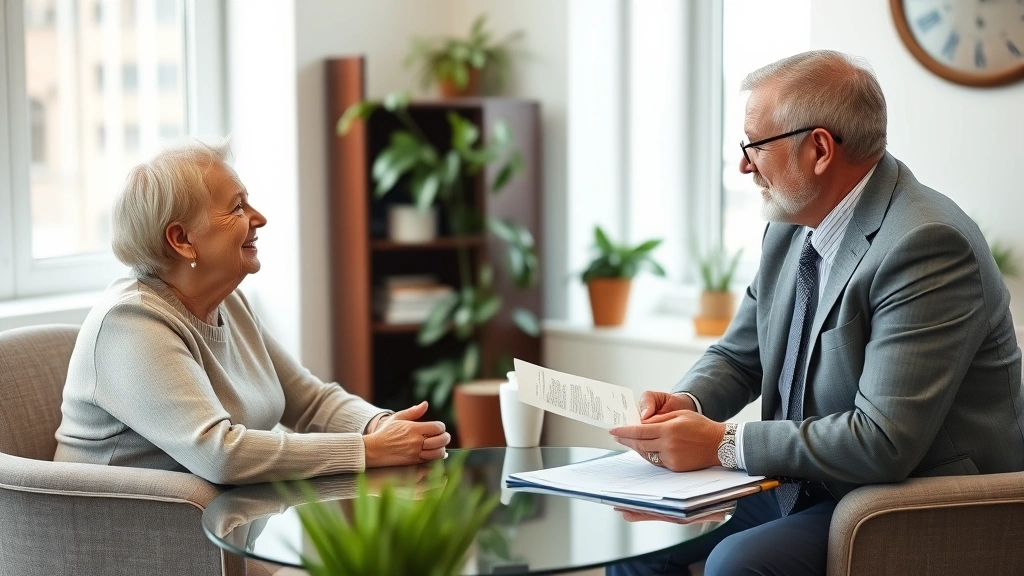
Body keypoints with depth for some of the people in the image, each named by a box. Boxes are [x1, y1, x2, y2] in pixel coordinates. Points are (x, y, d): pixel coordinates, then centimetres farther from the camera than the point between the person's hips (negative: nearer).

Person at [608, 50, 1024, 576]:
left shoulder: (927, 244, -23)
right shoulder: (791, 227, 4)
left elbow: (883, 443, -28)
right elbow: (738, 358, 16)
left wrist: (722, 444, -22)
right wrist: (685, 402, -7)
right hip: (805, 486, 8)